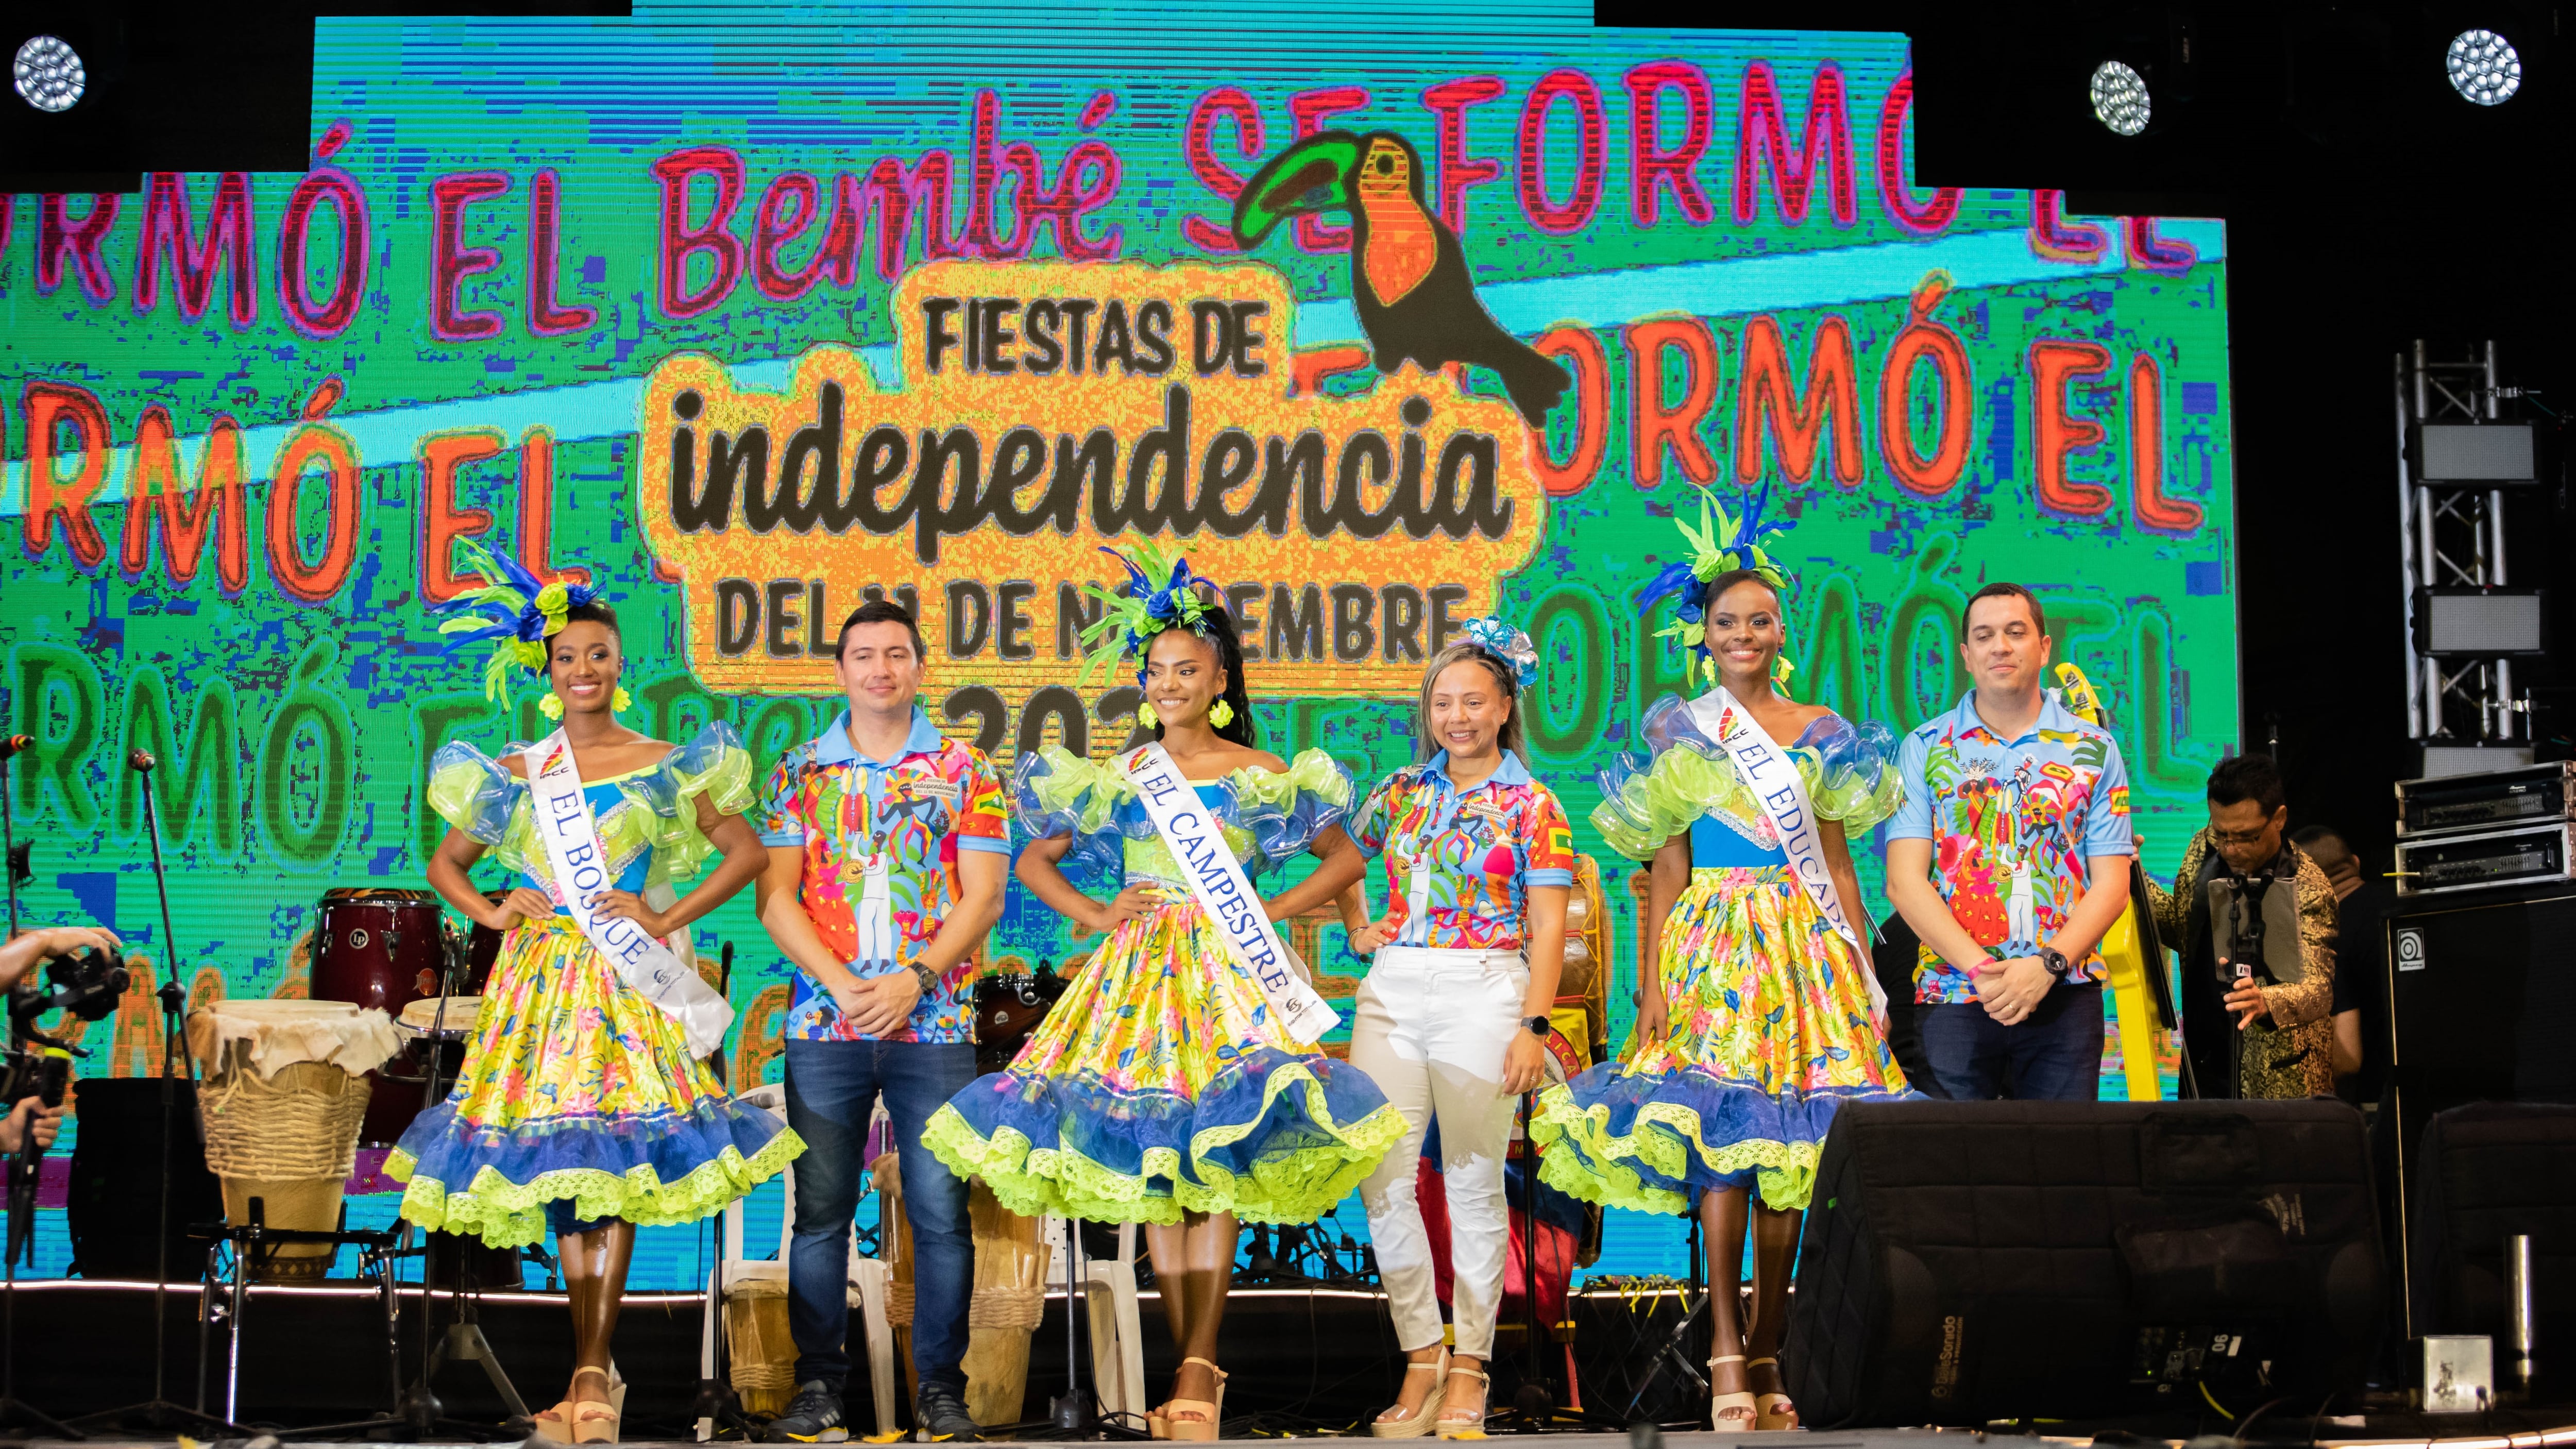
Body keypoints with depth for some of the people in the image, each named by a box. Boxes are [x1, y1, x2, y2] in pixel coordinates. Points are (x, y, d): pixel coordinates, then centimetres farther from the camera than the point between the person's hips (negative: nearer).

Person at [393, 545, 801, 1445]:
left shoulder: (667, 769, 4)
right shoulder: (515, 774, 10)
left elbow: (747, 853, 4)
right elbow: (447, 863, 20)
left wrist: (669, 916, -5)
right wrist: (490, 913, 2)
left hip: (628, 977, -2)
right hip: (542, 974, 2)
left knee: (614, 1167, -9)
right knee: (558, 1170, 2)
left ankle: (591, 1376, -8)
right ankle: (596, 1376, 10)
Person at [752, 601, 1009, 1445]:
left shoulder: (965, 771, 6)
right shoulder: (799, 772, 9)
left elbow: (982, 899, 1)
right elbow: (775, 896, 4)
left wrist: (914, 980, -12)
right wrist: (839, 982, -10)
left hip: (933, 1025, -1)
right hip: (822, 1023, 1)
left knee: (941, 1210, -2)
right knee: (820, 1209, 3)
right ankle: (819, 1381, 13)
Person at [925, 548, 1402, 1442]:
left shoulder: (1261, 776, 4)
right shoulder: (1117, 778, 10)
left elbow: (1345, 858, 10)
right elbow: (1034, 859, 19)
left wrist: (1274, 912, -3)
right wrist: (1092, 915, 4)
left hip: (1226, 972, -3)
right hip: (1137, 971, 3)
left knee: (1218, 1162, -14)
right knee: (1151, 1169, 1)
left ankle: (1199, 1367, -17)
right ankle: (1195, 1370, 7)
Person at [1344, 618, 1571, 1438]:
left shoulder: (1531, 805, 2)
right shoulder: (1402, 791, 13)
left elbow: (1549, 926, -2)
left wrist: (1533, 1026, -11)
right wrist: (1358, 932, 6)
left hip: (1484, 992, -4)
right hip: (1393, 991, 4)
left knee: (1473, 1182, 0)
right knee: (1382, 1176, -3)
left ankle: (1469, 1364, 10)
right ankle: (1421, 1355, 8)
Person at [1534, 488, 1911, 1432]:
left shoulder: (1822, 735, 11)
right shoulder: (1681, 733, 6)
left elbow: (1839, 869, 11)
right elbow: (1665, 870, 3)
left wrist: (1864, 980, 5)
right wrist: (1652, 984, -5)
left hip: (1806, 951, 2)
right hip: (1711, 945, -2)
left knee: (1786, 1151, 0)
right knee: (1718, 1144, -13)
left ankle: (1767, 1354, 7)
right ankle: (1727, 1356, -10)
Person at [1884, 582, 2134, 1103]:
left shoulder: (2094, 750, 10)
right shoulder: (1925, 749, 8)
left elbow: (2111, 884, 5)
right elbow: (1904, 882, 0)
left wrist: (2047, 965, -11)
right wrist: (1980, 969, -12)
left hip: (2065, 996, 1)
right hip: (1952, 997, -1)